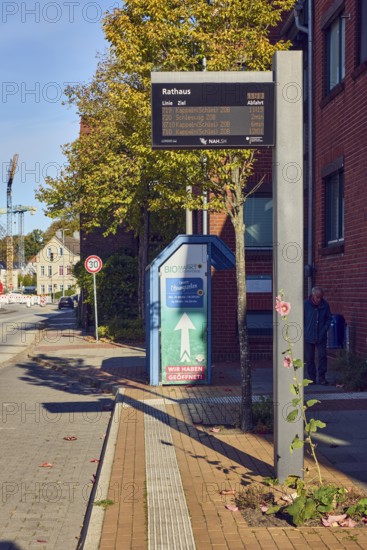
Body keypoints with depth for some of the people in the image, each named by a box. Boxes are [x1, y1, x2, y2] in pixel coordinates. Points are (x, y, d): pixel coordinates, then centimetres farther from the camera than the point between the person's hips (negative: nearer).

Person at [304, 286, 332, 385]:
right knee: (309, 358, 5)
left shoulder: (325, 305, 0)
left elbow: (329, 318, 8)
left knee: (322, 356, -5)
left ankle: (322, 377, 4)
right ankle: (312, 378, 15)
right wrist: (304, 332, -3)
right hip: (308, 337, 0)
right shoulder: (306, 304, -4)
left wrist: (324, 330, -4)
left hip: (321, 337, 0)